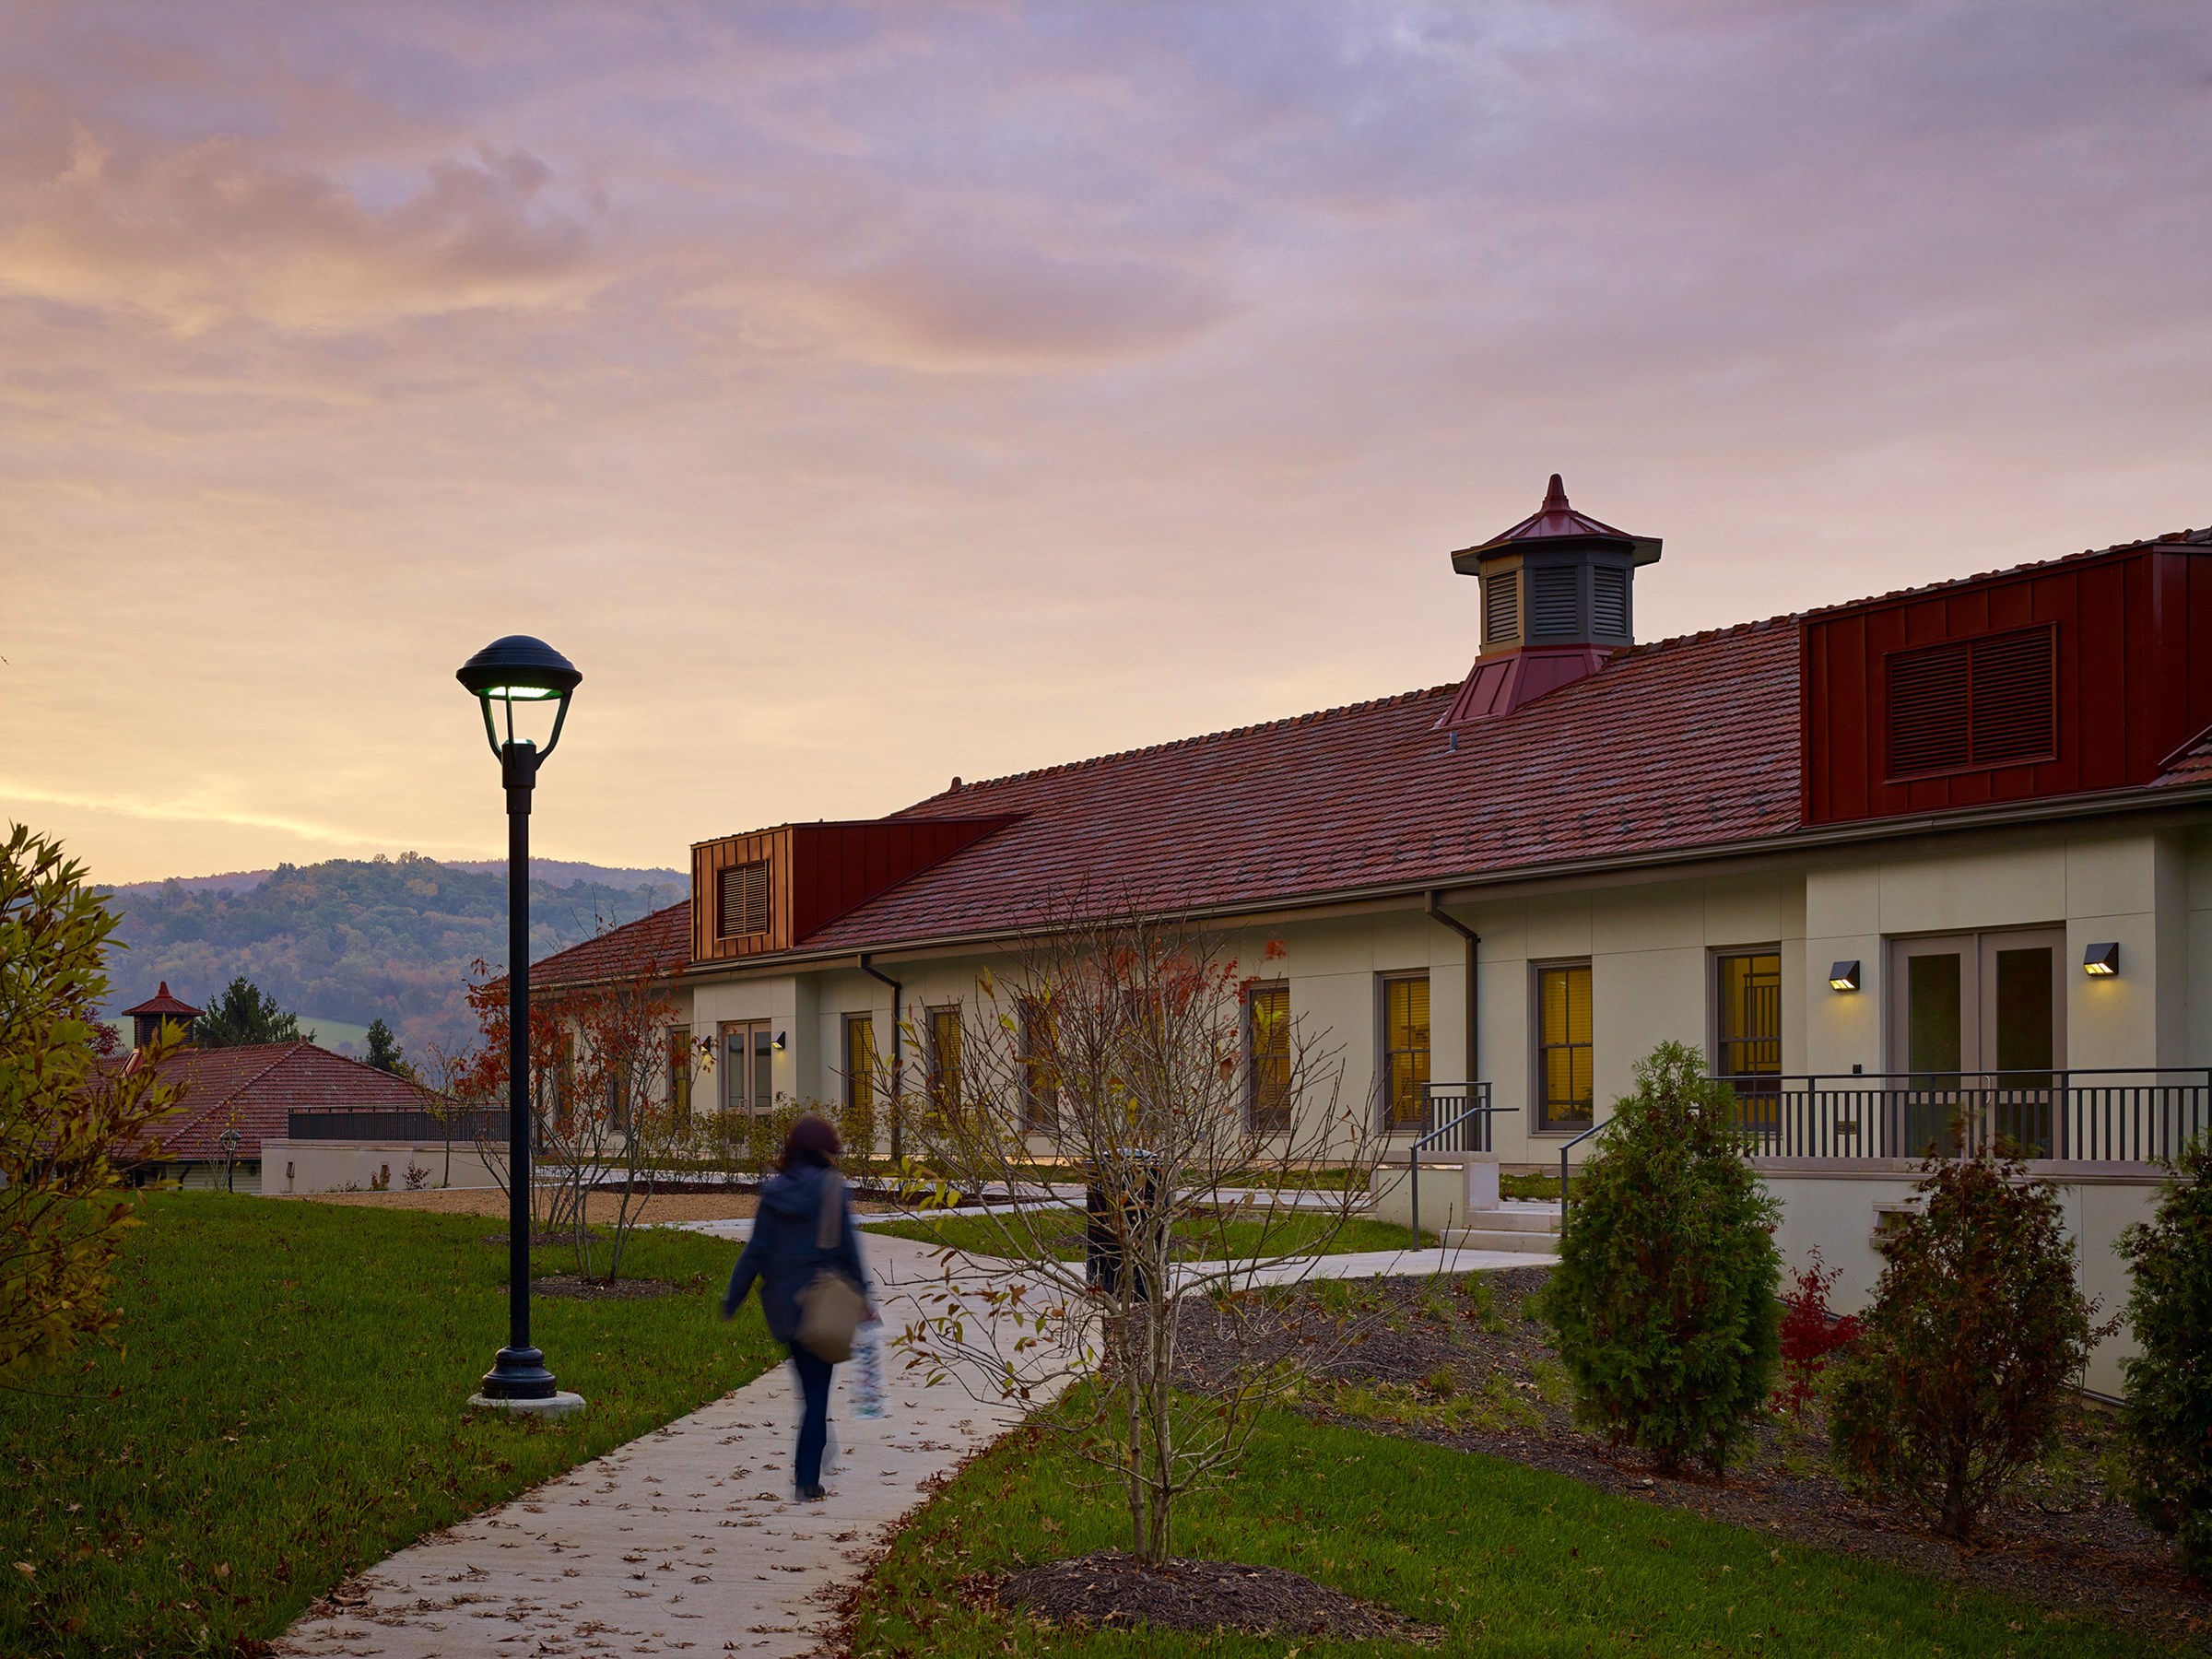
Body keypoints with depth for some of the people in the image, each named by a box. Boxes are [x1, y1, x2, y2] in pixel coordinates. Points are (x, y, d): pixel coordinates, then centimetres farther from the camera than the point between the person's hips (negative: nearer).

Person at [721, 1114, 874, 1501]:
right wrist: (863, 1295, -1)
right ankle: (808, 1480, 1)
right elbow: (848, 1248, -10)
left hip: (783, 1303, 4)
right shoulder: (831, 1188, -10)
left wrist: (732, 1299, 9)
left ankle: (807, 1470, 23)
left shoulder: (774, 1192, 1)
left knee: (810, 1385, 21)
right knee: (818, 1391, 3)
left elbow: (755, 1251, 1)